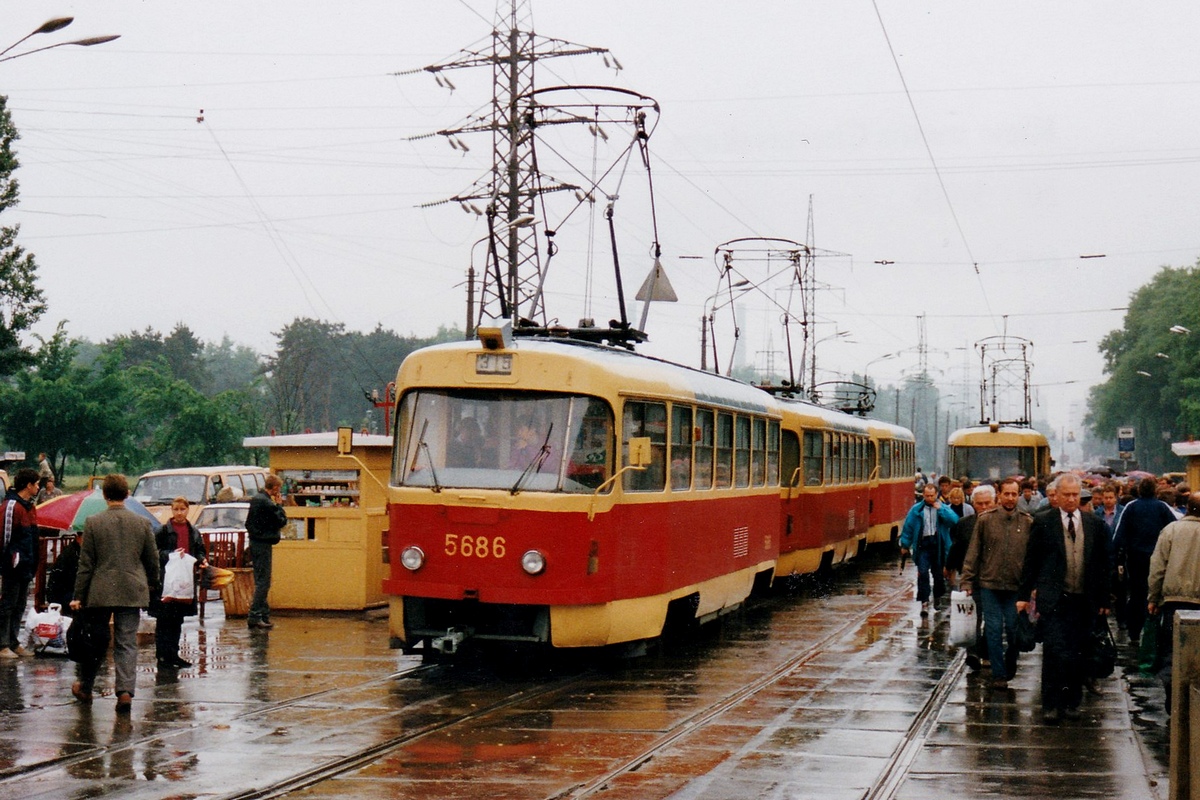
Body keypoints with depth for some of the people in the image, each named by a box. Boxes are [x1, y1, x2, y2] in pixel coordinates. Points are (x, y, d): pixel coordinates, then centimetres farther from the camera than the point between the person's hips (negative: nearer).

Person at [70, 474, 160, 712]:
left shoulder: (93, 523, -5)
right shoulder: (142, 523, 0)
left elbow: (85, 563, -3)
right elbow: (153, 560, 7)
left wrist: (79, 596, 3)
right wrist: (152, 585, 24)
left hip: (99, 592, 0)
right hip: (132, 592, 1)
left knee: (96, 641, 13)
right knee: (127, 643, 1)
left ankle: (85, 688, 27)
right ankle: (125, 691, -10)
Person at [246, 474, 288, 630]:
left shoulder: (255, 499, 11)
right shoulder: (267, 503, -19)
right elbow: (281, 521, -13)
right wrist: (279, 505, -3)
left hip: (255, 542, 10)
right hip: (263, 545, -10)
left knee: (261, 581, 14)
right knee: (263, 582, -7)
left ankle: (264, 615, 19)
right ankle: (254, 617, -9)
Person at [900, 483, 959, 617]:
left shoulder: (944, 508, 5)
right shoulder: (916, 510, 5)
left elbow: (954, 520, -12)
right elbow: (908, 526, 8)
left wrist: (940, 509, -14)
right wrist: (905, 545, 7)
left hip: (939, 545, 1)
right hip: (923, 545, -1)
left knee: (938, 574, 10)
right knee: (923, 573, -11)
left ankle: (938, 597, 33)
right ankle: (924, 603, -9)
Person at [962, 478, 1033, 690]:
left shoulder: (1028, 522, 1)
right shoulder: (985, 520, 0)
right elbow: (973, 553, 2)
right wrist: (967, 581, -2)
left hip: (1016, 586, 0)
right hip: (989, 585, 0)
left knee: (1014, 630, 4)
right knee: (994, 630, 1)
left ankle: (1010, 662, 31)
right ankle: (999, 674, 9)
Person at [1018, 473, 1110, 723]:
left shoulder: (1094, 524, 9)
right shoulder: (1042, 522, 2)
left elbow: (1102, 564, 12)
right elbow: (1030, 560, 4)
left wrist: (1103, 600, 10)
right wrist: (1024, 594, 0)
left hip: (1084, 601, 3)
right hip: (1053, 600, -3)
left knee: (1078, 654, 8)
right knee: (1055, 653, -8)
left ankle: (1071, 702, 20)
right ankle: (1050, 704, 0)